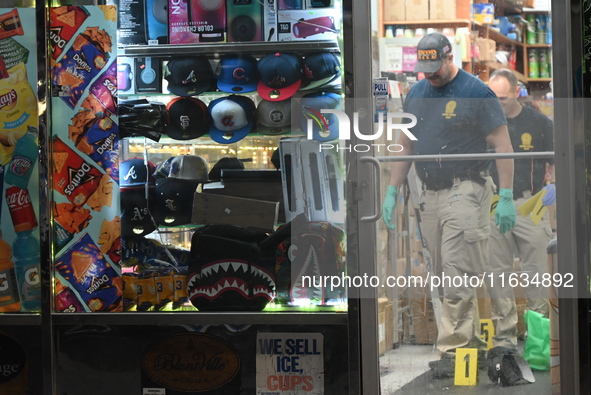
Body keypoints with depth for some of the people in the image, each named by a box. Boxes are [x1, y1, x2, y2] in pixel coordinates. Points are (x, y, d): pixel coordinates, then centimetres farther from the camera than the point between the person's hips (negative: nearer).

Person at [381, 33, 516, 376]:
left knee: (458, 275, -10)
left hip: (466, 191, -7)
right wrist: (392, 192, 15)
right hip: (430, 194, 7)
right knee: (451, 277, 8)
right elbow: (405, 146, 22)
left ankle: (453, 350, -8)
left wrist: (507, 197, -12)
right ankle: (474, 346, 15)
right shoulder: (416, 95, 14)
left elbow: (503, 145, -6)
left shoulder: (477, 92, -5)